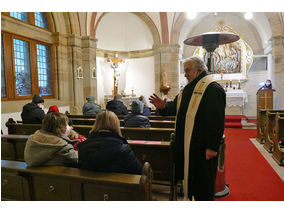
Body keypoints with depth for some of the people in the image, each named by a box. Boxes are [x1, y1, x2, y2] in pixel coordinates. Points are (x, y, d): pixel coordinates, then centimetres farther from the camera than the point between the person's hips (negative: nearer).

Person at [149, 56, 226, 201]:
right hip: (186, 145, 9)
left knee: (203, 182, 6)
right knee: (190, 177, 20)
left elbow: (217, 120, -20)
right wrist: (163, 107, -7)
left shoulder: (213, 89, -15)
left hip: (202, 147, -8)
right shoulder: (188, 88, 13)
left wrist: (211, 147, -22)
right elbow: (176, 106, 14)